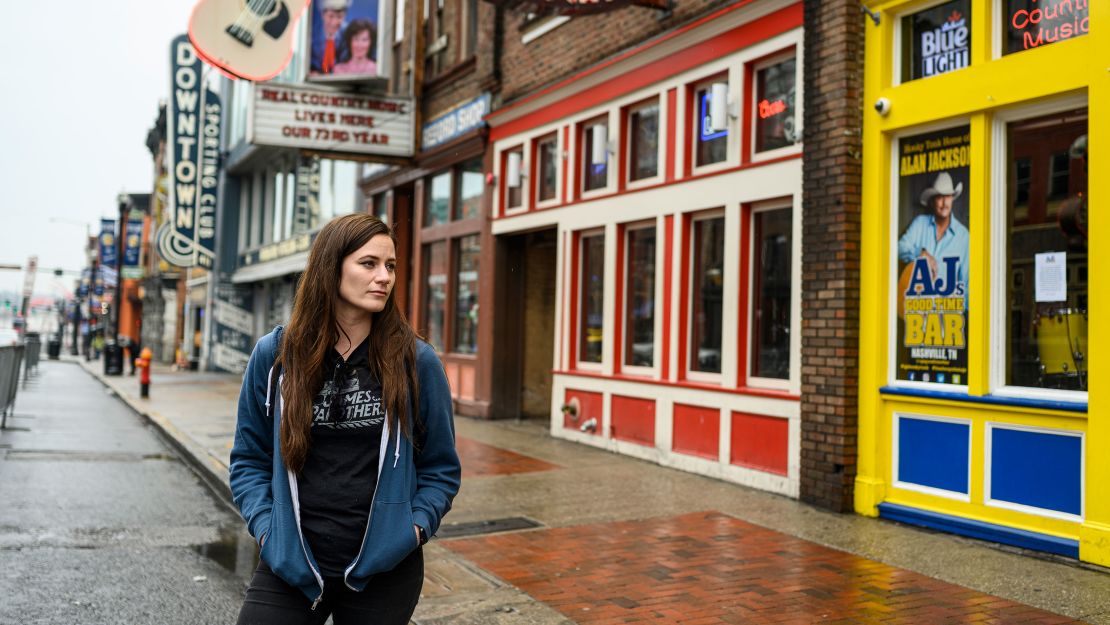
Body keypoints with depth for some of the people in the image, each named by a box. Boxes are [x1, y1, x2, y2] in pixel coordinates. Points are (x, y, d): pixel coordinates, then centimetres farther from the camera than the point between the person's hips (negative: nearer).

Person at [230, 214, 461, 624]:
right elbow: (249, 459, 8)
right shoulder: (274, 355, -1)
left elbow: (440, 467, 4)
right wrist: (265, 525, -5)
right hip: (290, 561, 1)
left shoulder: (416, 362, -4)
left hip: (384, 568, 0)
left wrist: (416, 526, -9)